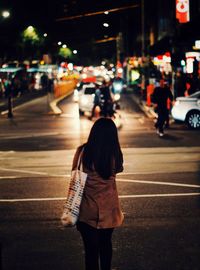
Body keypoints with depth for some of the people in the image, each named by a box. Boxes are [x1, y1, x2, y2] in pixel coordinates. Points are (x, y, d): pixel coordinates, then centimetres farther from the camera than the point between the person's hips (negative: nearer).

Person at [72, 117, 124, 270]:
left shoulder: (83, 152, -13)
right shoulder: (114, 154, -12)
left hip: (88, 209, -2)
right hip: (108, 209, 2)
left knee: (91, 249, 7)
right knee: (106, 244, 23)